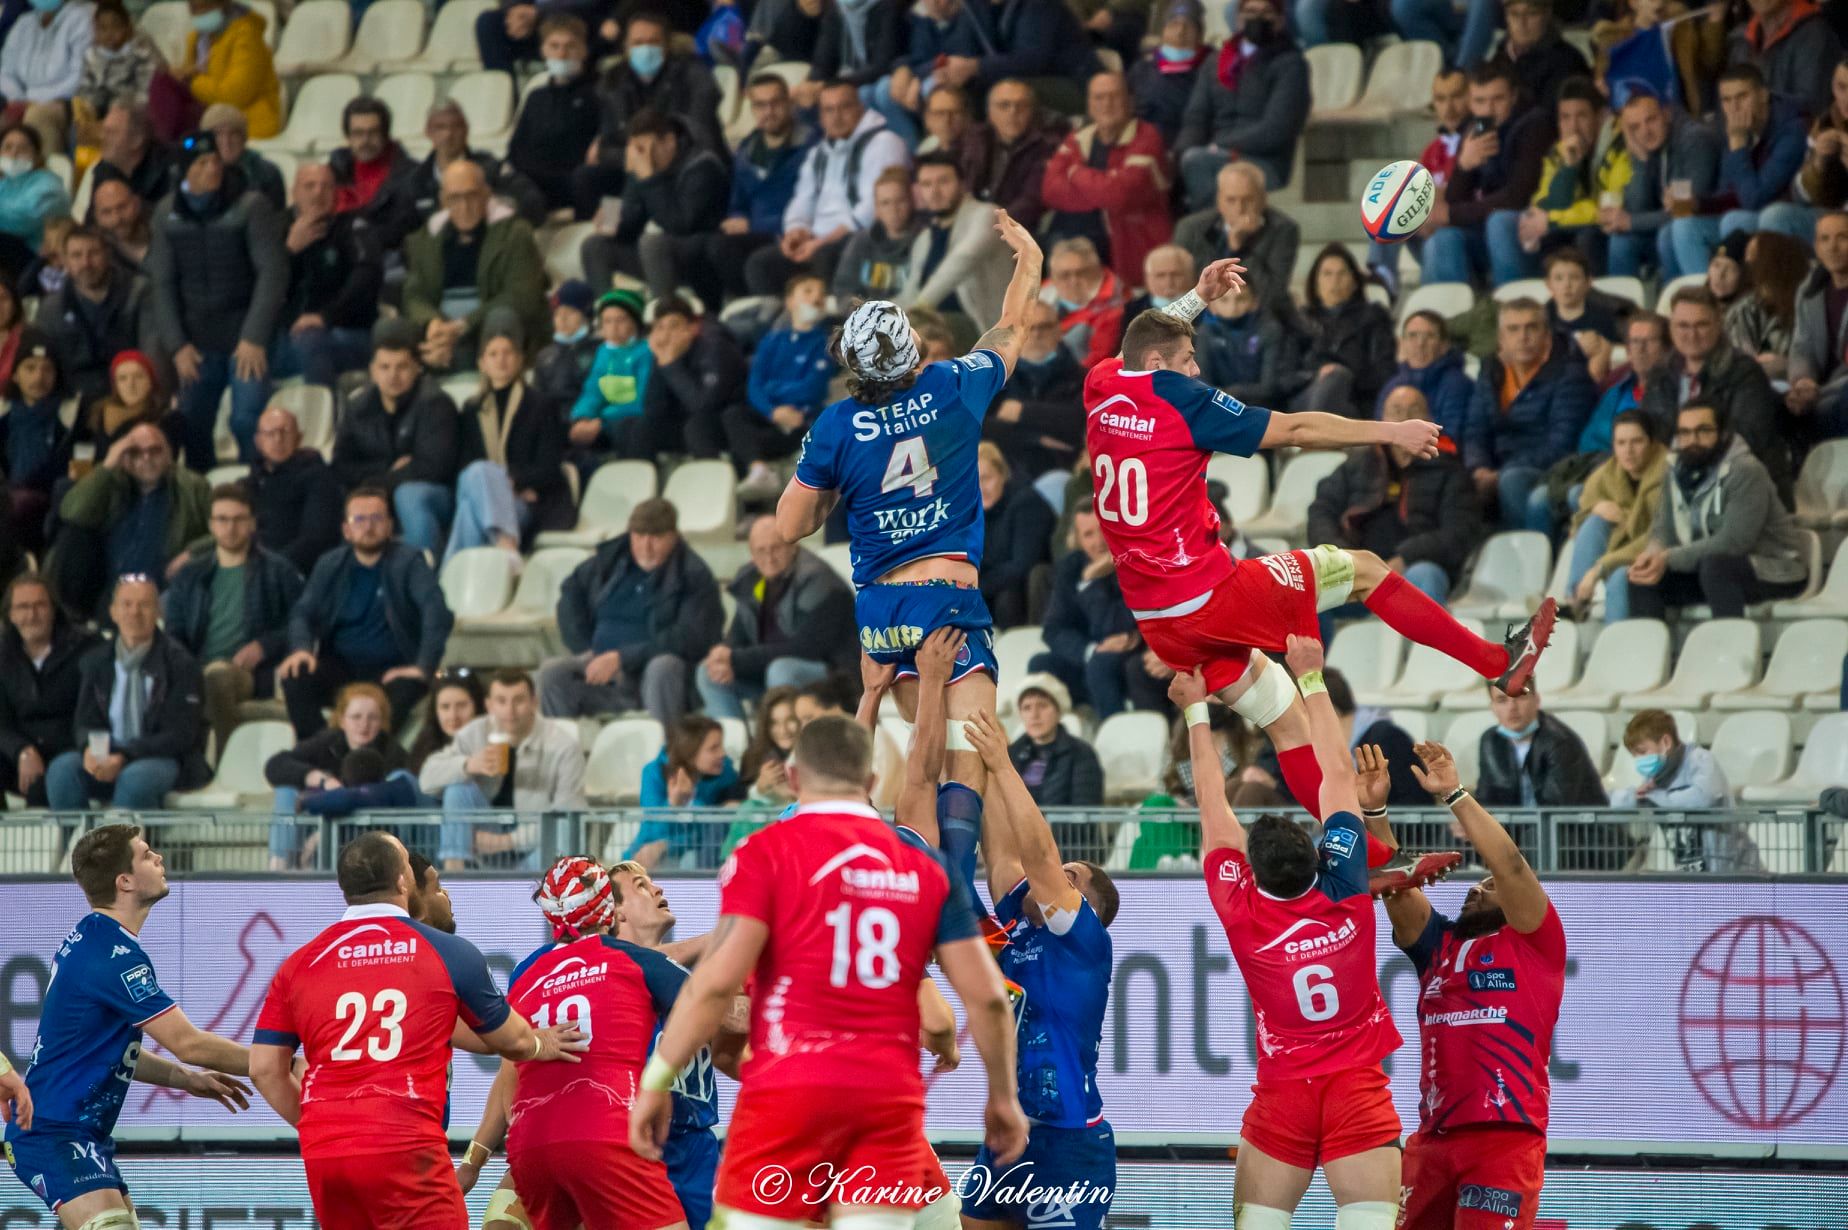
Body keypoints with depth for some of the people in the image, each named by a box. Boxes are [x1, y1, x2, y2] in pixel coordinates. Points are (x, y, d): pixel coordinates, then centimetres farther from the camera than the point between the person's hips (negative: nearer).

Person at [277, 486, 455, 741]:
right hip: (340, 667, 3)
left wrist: (423, 668, -27)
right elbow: (303, 612, 6)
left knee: (405, 691, -38)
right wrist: (301, 649, -18)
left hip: (390, 670, -3)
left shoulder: (408, 562, 1)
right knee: (296, 677, -28)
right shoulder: (329, 565, 14)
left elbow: (438, 614, -12)